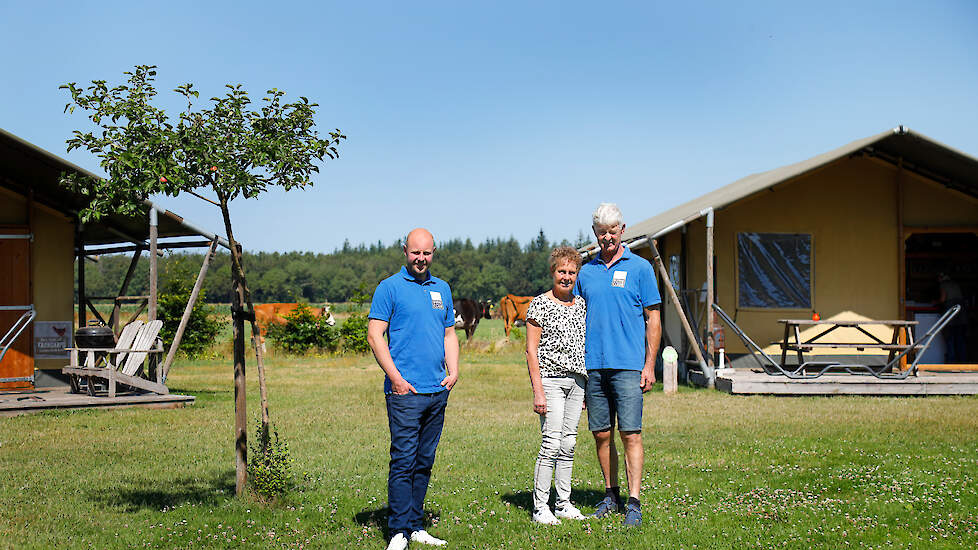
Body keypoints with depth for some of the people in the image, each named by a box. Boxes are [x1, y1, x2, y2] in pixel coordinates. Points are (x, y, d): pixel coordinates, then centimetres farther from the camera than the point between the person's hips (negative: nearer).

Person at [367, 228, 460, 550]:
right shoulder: (390, 287, -1)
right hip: (405, 390, -6)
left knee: (425, 462, 10)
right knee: (403, 461, -8)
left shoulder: (442, 289, 16)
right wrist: (395, 377, -13)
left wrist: (453, 370, 6)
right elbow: (374, 335, -6)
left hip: (438, 391, 6)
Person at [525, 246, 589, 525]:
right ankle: (540, 507, -3)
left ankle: (564, 503, 16)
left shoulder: (581, 304, 12)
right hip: (550, 379, -6)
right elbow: (531, 350, -8)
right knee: (551, 444, -10)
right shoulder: (540, 304, -5)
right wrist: (538, 390, -14)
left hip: (576, 379, 6)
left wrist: (587, 386, 15)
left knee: (568, 444, 8)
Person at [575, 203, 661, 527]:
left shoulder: (640, 268, 3)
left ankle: (634, 503, -3)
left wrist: (649, 365, -4)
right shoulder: (586, 272, 12)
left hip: (628, 366, -4)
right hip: (593, 366, 4)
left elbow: (653, 320, 3)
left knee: (630, 434, -6)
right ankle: (611, 495, 21)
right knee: (602, 435, 8)